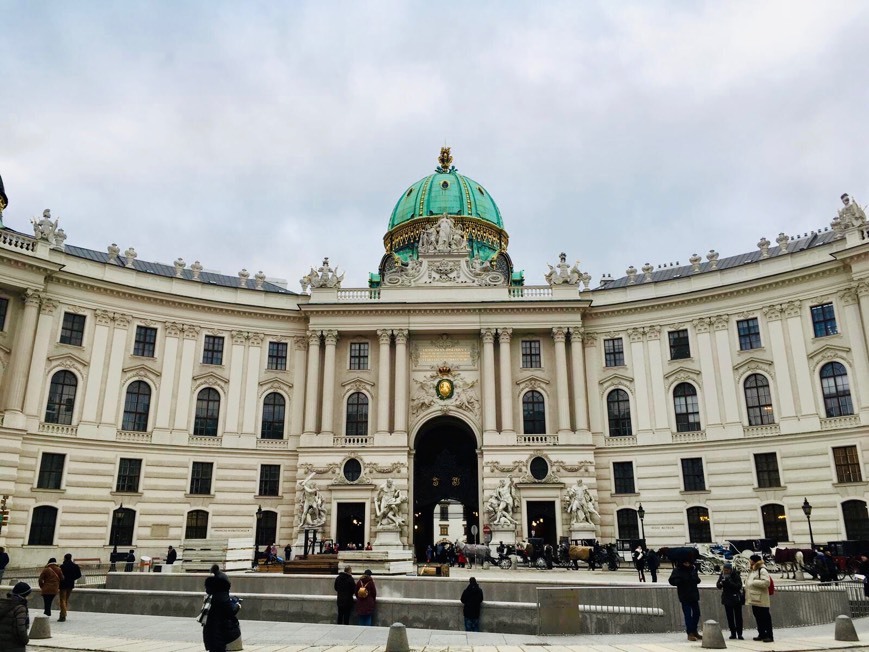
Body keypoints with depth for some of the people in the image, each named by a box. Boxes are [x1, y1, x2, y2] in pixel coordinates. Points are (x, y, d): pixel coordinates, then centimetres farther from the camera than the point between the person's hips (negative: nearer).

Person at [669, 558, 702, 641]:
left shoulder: (693, 569, 7)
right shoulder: (677, 570, -8)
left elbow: (697, 580, 15)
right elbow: (672, 581, -12)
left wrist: (695, 579, -8)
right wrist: (680, 581, -29)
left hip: (694, 595, 6)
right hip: (684, 597, -6)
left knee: (696, 613, 13)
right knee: (688, 615, -5)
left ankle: (694, 631, 31)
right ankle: (690, 633, 3)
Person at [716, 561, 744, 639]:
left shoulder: (736, 575, -14)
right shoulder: (722, 575, -2)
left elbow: (739, 586, -21)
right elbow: (718, 585, -1)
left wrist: (729, 582, -31)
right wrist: (721, 583, -24)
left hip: (736, 598, -4)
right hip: (727, 598, 4)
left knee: (738, 616, 0)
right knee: (730, 617, 7)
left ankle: (739, 633, 6)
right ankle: (733, 633, 14)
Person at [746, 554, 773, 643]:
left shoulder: (763, 570, -13)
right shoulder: (752, 571, 16)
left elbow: (766, 582, -23)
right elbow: (749, 582, 28)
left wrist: (754, 582, -22)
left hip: (761, 599, -9)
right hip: (754, 599, 9)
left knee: (765, 617, -4)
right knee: (757, 617, 13)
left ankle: (769, 636, -1)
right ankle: (761, 634, 21)